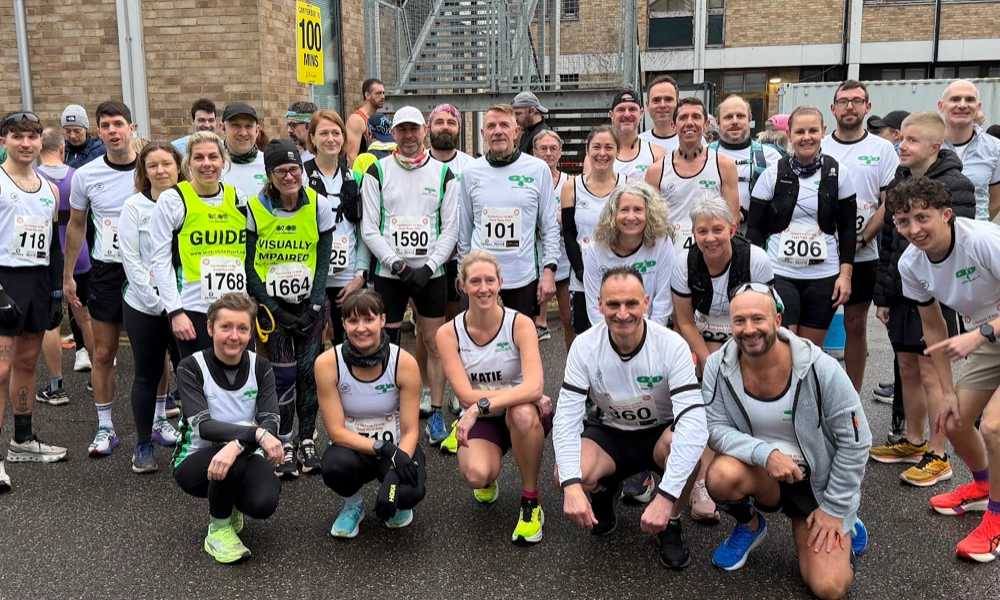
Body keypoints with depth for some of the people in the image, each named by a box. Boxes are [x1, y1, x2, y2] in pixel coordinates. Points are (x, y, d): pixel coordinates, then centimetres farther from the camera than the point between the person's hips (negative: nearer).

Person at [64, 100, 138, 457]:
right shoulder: (86, 175, -3)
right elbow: (76, 226, 10)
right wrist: (68, 275, 10)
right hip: (106, 271, 1)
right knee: (103, 353, 5)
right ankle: (105, 428, 17)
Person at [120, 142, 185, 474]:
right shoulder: (134, 206, -2)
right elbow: (130, 258, -5)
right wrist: (156, 301, -11)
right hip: (144, 305, -1)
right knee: (148, 374, 7)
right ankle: (143, 445, 19)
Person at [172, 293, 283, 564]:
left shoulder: (260, 368, -5)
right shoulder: (191, 368, -12)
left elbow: (271, 423, -18)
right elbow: (203, 426, -25)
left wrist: (236, 446, -38)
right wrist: (256, 433, -39)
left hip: (245, 459, 3)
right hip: (195, 462, -2)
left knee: (264, 503, -29)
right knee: (235, 459, -37)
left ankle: (229, 504, 10)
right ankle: (218, 528, -8)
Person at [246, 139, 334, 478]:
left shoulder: (318, 205, -4)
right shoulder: (255, 208, -9)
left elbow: (323, 260, -1)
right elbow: (249, 266, -5)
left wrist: (314, 307, -9)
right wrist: (276, 310, -10)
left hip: (310, 302, 2)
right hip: (272, 303, -1)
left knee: (309, 369, -1)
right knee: (284, 373, -6)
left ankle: (307, 441, 14)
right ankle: (283, 446, 8)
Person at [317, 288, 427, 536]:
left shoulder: (404, 363, -18)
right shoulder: (327, 363, -18)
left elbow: (410, 430, -14)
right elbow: (336, 431, -17)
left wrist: (397, 469, -32)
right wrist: (382, 449, -30)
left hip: (395, 447, 0)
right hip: (352, 447, 1)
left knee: (409, 491, -32)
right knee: (336, 466, -35)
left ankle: (396, 502, 10)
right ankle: (353, 505, 3)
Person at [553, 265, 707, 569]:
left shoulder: (672, 346, -26)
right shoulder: (585, 346, -19)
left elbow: (694, 422, -34)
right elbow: (566, 418, -22)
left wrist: (665, 497, -43)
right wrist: (572, 486, -38)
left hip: (660, 434, -1)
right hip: (609, 434, 2)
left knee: (681, 441, -37)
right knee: (567, 475, -29)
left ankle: (671, 524, -6)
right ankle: (605, 490, 11)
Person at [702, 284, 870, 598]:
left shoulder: (820, 368, -21)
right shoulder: (718, 367, -14)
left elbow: (855, 441, -13)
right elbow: (716, 429, -12)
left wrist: (834, 510, -10)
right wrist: (765, 453, -31)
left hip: (817, 479, -1)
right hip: (760, 474, 2)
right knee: (722, 475, -34)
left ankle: (840, 527, 22)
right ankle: (750, 526, 2)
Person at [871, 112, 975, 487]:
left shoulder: (955, 186, -11)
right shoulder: (899, 184, 11)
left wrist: (948, 297, -19)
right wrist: (882, 294, 13)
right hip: (901, 293, 7)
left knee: (932, 372, -1)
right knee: (907, 369, 14)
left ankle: (938, 457, 9)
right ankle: (913, 442, 29)